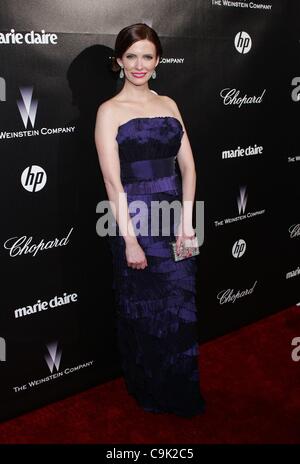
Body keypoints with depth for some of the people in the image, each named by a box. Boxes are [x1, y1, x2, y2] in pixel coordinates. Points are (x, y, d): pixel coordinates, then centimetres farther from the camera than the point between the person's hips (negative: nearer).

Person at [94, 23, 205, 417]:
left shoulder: (168, 104, 10)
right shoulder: (110, 110, -6)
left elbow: (187, 165, 6)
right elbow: (113, 182, -12)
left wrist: (186, 221, -3)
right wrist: (129, 239, -15)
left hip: (176, 218, 5)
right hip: (136, 221, -5)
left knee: (181, 308, 14)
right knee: (144, 312, 9)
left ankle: (182, 391, 35)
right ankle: (152, 394, 30)